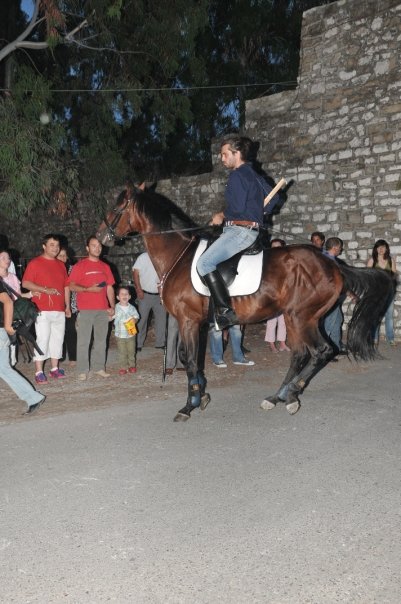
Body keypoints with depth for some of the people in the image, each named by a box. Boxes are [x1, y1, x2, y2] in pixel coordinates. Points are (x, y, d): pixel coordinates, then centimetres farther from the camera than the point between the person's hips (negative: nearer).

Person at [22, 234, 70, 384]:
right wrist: (45, 290, -18)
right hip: (42, 310, -6)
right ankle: (39, 372, -4)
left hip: (60, 310, 6)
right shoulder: (35, 263, -1)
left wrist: (67, 306, 15)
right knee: (42, 339, -8)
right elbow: (25, 283, -9)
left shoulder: (61, 265, 17)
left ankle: (55, 369, 17)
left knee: (57, 339, 8)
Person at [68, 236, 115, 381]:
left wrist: (112, 307, 6)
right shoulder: (80, 265, 0)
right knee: (83, 341, -2)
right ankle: (82, 370, 3)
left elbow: (110, 288, 14)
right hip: (85, 310, -4)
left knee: (101, 340, 8)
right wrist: (88, 289, -19)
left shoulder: (105, 267, 14)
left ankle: (99, 367, 17)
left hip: (103, 310, 4)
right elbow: (72, 286, -5)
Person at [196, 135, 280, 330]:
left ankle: (225, 311, -26)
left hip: (240, 230, -11)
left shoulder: (238, 175, -10)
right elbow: (273, 198, 28)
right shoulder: (253, 175, 21)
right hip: (251, 229, 11)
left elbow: (237, 207, -20)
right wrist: (258, 215, 25)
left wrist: (222, 216, -2)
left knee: (204, 262, -22)